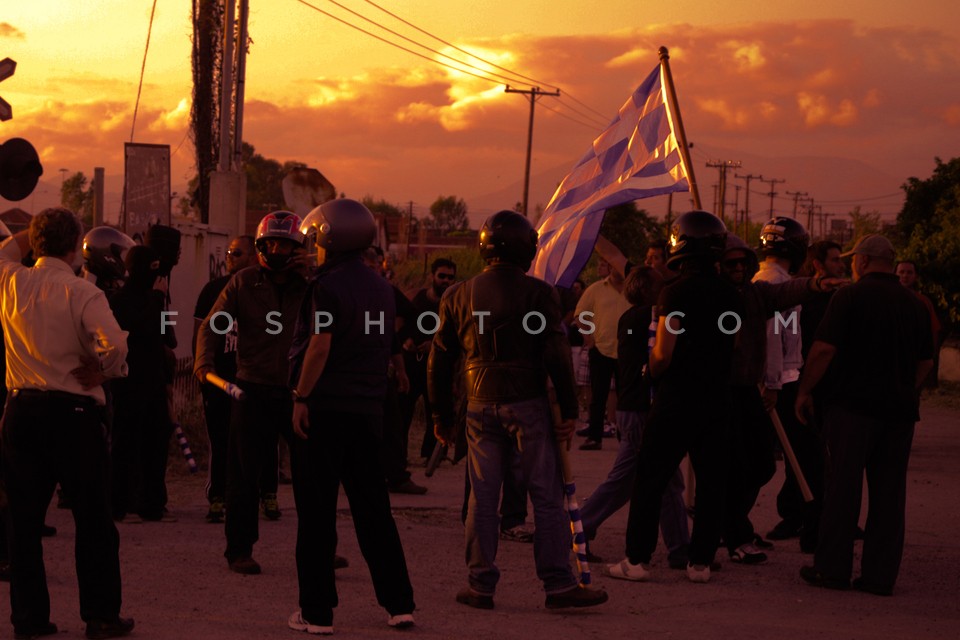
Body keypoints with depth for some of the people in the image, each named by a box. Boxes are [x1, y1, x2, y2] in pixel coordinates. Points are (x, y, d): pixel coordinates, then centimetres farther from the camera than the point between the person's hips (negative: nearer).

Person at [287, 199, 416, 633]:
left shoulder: (328, 285, -11)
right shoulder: (381, 287, 11)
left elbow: (319, 346, -17)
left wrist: (301, 397, -12)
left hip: (324, 407, -6)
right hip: (368, 410, 6)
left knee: (317, 513, 0)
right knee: (373, 508, 13)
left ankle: (317, 612, 2)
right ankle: (399, 605, 13)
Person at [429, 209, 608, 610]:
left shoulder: (459, 296, 9)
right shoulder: (538, 293, -4)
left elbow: (439, 361, 11)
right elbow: (557, 356, -9)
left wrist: (443, 416, 17)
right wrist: (569, 412, -4)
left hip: (480, 407, 4)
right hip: (528, 404, -4)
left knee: (483, 497, 7)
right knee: (547, 495, 0)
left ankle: (481, 586, 9)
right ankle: (558, 584, 1)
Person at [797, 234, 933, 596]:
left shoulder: (850, 296, -7)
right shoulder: (914, 304, 9)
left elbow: (824, 349, -13)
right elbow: (926, 361, 16)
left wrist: (805, 391, -3)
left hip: (852, 405, -4)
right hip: (899, 410, 4)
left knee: (842, 488, 1)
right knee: (888, 494, 6)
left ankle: (832, 569, 5)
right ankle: (880, 575, 6)